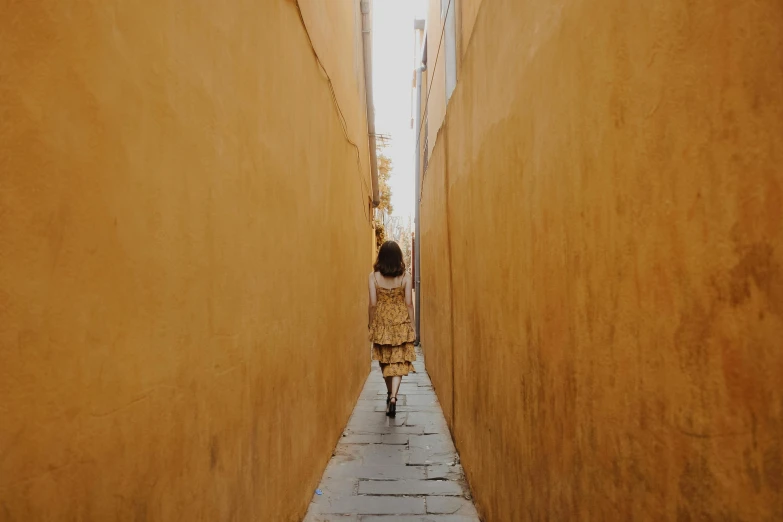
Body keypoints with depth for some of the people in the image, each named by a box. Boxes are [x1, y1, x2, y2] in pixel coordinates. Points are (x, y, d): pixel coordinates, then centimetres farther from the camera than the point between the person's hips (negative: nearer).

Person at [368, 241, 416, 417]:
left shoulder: (373, 276, -6)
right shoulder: (405, 277, -5)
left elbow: (373, 304, -5)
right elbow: (409, 304, -4)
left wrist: (372, 324, 7)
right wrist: (411, 326, 5)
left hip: (381, 322, 1)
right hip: (401, 322, -1)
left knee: (385, 360, 18)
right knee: (398, 361, 2)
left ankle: (390, 394, 33)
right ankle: (393, 397, -13)